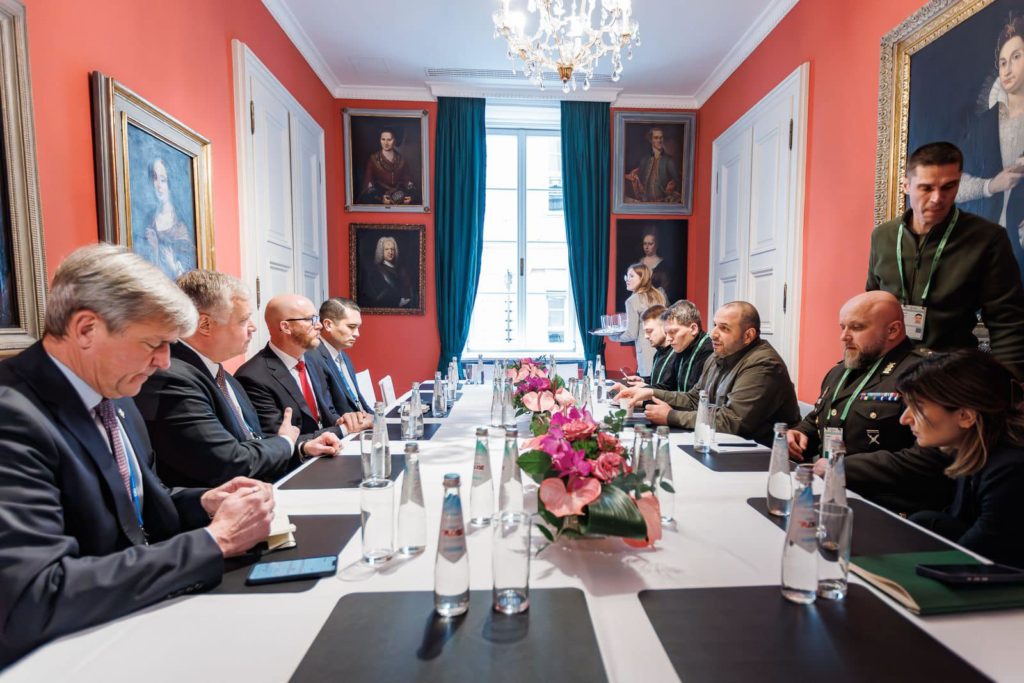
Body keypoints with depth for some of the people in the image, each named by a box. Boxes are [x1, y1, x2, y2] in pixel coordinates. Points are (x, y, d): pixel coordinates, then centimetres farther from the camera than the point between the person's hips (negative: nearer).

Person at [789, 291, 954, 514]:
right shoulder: (839, 371, 16)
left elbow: (931, 458, -22)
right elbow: (815, 421, 28)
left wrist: (845, 467, -20)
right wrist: (798, 434, 5)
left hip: (888, 514, -7)